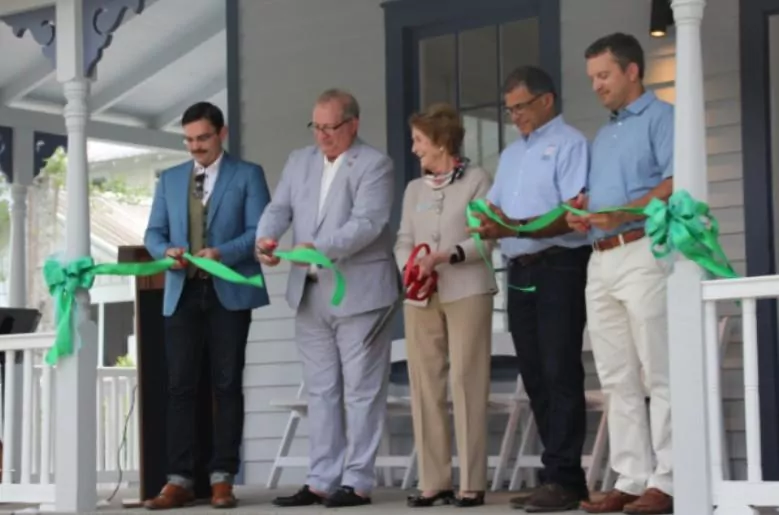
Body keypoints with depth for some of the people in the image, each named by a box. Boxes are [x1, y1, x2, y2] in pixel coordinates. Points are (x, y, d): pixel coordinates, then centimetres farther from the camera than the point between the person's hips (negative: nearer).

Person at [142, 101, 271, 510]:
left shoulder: (247, 175, 5)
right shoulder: (170, 179, 16)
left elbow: (259, 230, -5)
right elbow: (153, 233, 12)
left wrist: (222, 253, -21)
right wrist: (167, 251, -10)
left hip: (229, 293, -3)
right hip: (182, 293, 3)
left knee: (227, 385, 0)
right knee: (180, 386, -1)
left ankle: (222, 478, 3)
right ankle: (179, 480, 0)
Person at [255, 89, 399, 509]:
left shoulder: (374, 165, -7)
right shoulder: (299, 161, 13)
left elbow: (366, 223, -19)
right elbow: (279, 209, 6)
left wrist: (319, 248, -30)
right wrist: (265, 239, -16)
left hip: (359, 293, -6)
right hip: (310, 294, 6)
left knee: (361, 391, -1)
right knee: (320, 391, 9)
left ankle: (357, 482, 3)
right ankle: (321, 481, 13)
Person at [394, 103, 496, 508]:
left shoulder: (477, 180, 4)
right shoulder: (414, 189, 20)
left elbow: (484, 239, -4)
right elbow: (403, 241, 12)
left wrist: (445, 257, -16)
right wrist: (410, 267, -8)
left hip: (466, 292, -5)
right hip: (421, 297, 5)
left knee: (466, 383, -7)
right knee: (425, 386, 0)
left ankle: (472, 483, -4)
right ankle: (432, 481, 4)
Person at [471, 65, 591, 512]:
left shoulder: (568, 144, -4)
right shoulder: (511, 155, 22)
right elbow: (495, 208, 18)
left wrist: (516, 228, -25)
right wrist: (488, 224, -5)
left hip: (559, 267, -8)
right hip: (521, 273, 8)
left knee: (560, 373, -10)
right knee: (535, 376, 7)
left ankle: (563, 479, -10)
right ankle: (562, 476, 12)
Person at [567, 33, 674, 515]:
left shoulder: (660, 117, -1)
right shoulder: (603, 136, 24)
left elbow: (675, 182, -14)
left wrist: (621, 214, -23)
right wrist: (581, 215, 3)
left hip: (644, 253, -9)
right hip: (601, 260, 9)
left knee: (658, 375, -8)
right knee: (619, 380, 6)